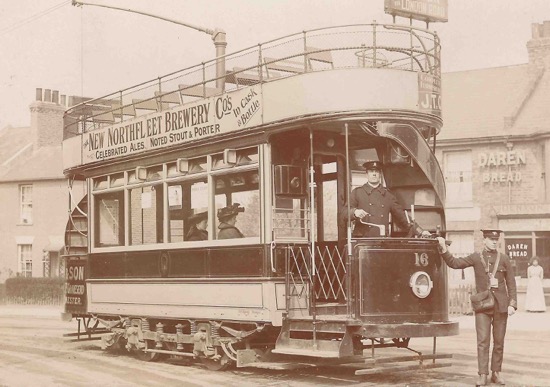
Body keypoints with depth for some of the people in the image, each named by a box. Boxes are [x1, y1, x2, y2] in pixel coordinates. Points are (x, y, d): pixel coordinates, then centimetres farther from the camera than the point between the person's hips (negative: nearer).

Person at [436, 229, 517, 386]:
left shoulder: (504, 259, 6)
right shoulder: (476, 258, 5)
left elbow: (511, 283, 6)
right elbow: (454, 263, -2)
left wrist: (512, 304, -3)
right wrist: (444, 249, -15)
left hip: (501, 306, 1)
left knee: (499, 342, 7)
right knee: (483, 341, -7)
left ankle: (496, 373, 16)